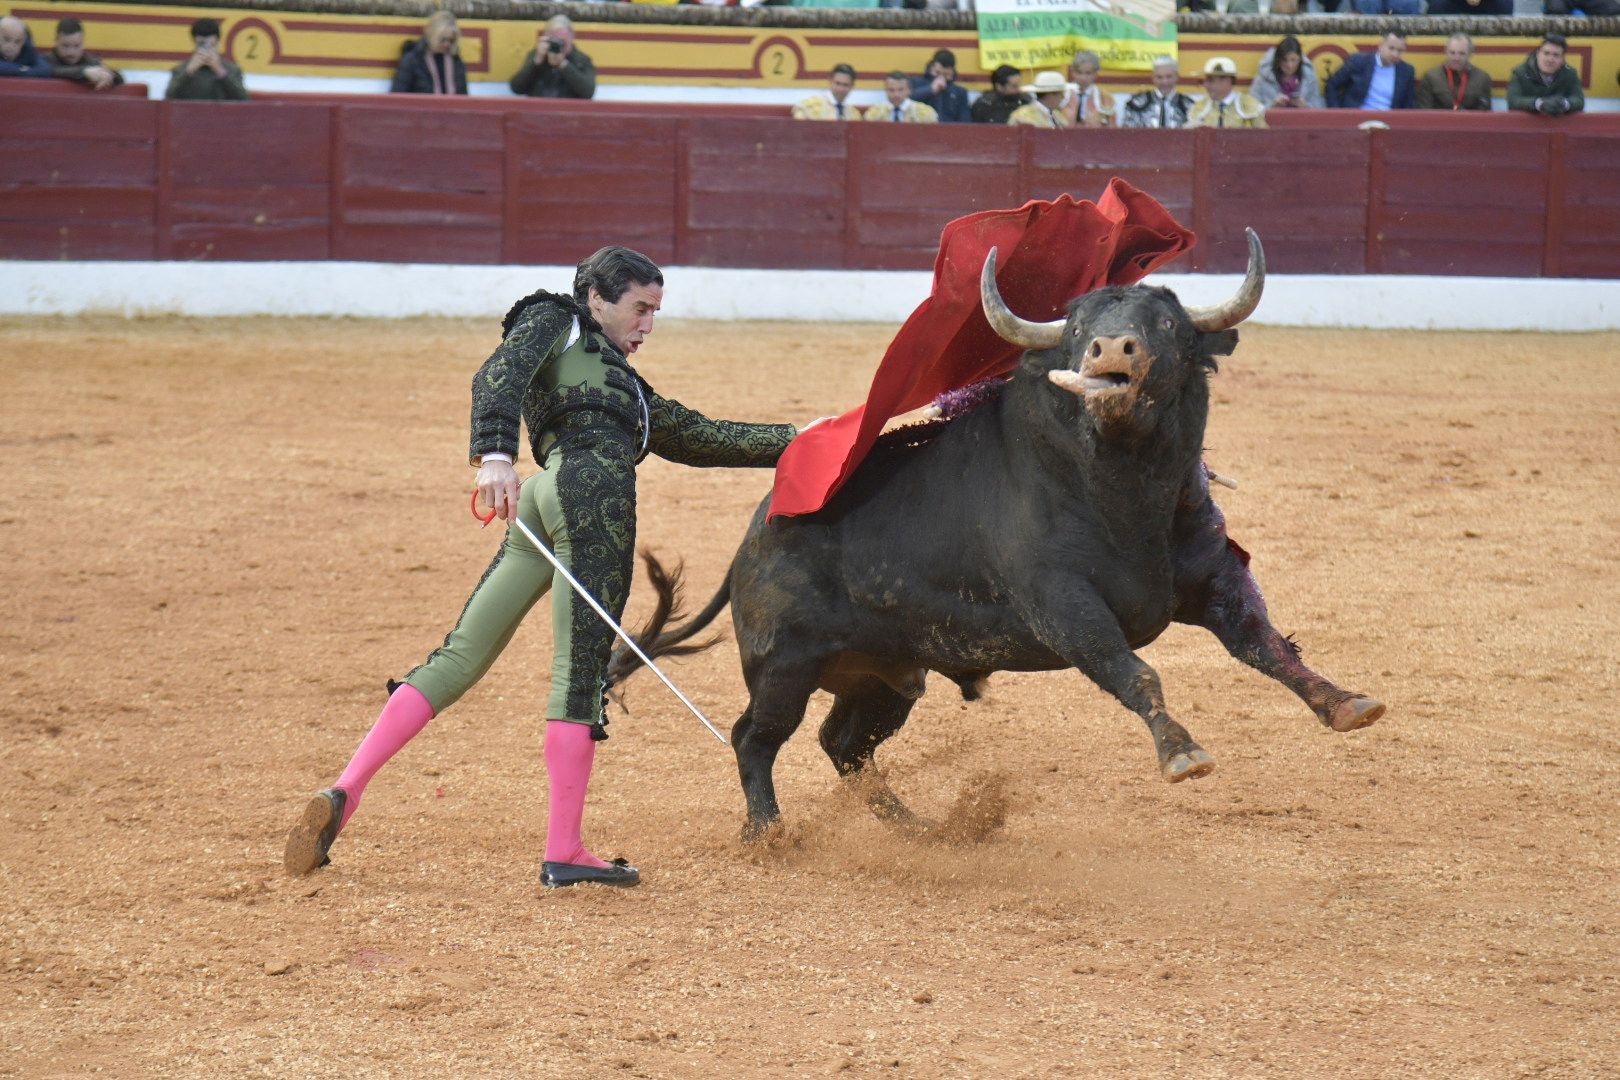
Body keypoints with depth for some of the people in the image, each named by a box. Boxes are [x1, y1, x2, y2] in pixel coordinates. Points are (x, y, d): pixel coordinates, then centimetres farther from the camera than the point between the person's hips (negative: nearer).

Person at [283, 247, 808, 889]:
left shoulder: (623, 382, 39)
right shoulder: (551, 320, 16)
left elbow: (703, 438, 39)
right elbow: (498, 378, -3)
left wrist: (794, 440, 36)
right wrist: (495, 455, -21)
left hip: (541, 500, 9)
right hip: (591, 484, -9)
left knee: (461, 656, 2)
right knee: (582, 668, -9)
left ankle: (345, 793, -5)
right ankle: (564, 853, -11)